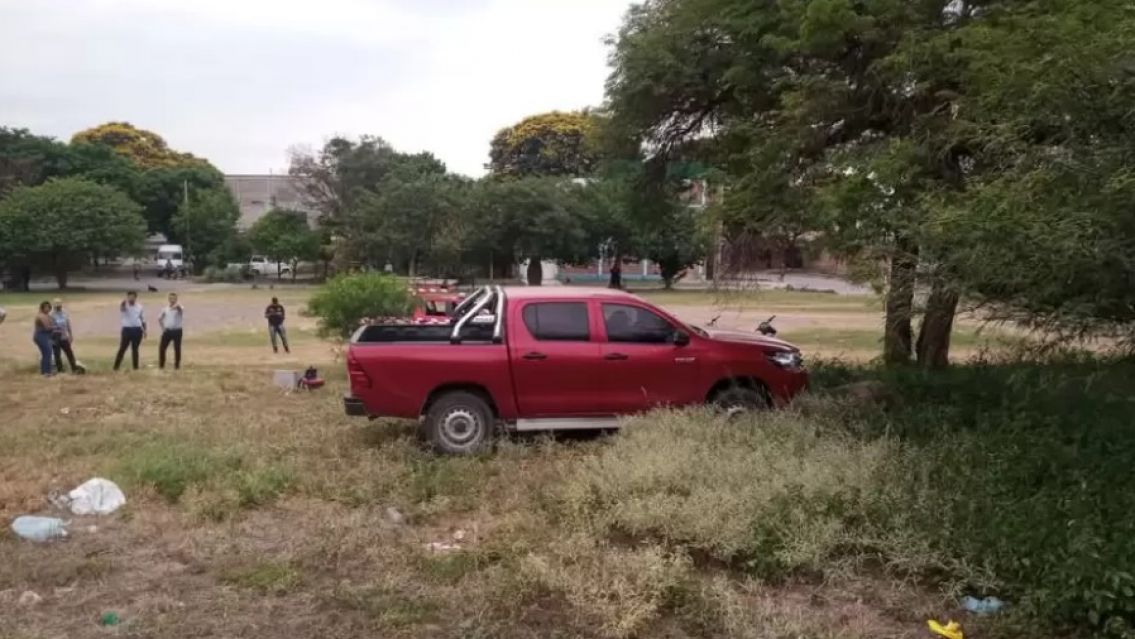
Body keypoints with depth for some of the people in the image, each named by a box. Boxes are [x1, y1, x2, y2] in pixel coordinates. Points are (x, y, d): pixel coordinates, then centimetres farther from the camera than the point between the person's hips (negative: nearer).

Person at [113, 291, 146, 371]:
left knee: (135, 349, 9)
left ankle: (135, 367, 15)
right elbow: (121, 309, -28)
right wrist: (125, 301, -46)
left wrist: (144, 330, 10)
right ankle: (116, 367, 1)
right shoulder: (124, 306, -2)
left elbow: (143, 319, 15)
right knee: (122, 348, -3)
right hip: (127, 329, -3)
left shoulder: (139, 306, 9)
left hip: (137, 330, 3)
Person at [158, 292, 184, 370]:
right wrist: (162, 327, 8)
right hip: (167, 331, 3)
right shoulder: (165, 309, 8)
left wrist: (178, 306, -54)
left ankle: (177, 365, 12)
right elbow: (159, 319, 20)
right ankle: (161, 364, 14)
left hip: (177, 331, -3)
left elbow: (182, 311, -32)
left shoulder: (179, 308, -5)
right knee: (162, 348, 1)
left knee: (177, 349, 1)